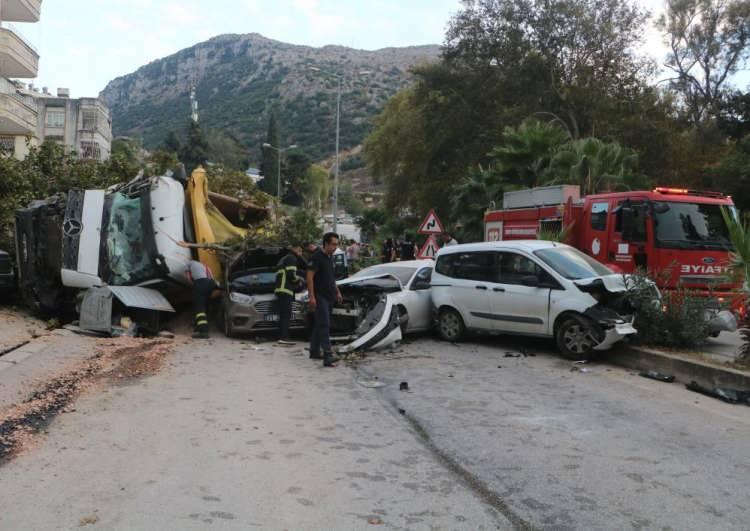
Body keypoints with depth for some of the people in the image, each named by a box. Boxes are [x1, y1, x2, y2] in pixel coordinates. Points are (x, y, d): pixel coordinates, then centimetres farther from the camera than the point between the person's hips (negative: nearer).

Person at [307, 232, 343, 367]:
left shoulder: (330, 256, 13)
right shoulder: (317, 257, -15)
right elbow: (310, 277, -18)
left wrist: (337, 291, 21)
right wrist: (311, 296, -22)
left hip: (329, 296, 9)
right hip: (320, 297, -9)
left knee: (320, 325, 15)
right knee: (324, 325, -14)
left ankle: (314, 351, 25)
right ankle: (328, 356, -19)